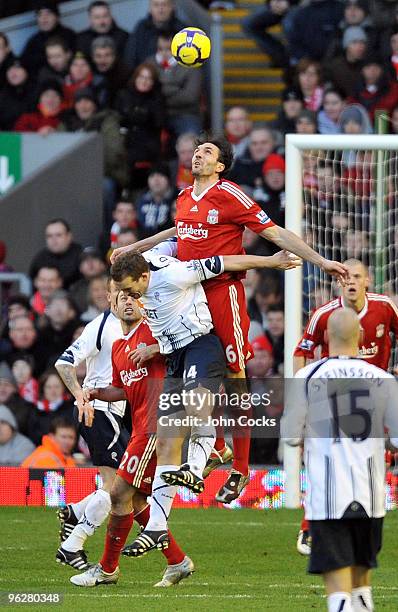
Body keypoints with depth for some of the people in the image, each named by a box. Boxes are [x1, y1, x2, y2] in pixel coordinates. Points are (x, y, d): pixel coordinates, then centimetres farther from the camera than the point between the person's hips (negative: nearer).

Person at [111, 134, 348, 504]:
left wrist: (321, 262, -11)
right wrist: (132, 249, 44)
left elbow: (275, 234, -6)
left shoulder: (230, 197, -8)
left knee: (234, 380, -4)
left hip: (224, 291, -7)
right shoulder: (184, 198, 13)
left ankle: (240, 469, 0)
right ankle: (216, 449, 26)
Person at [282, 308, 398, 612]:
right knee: (362, 572, 21)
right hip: (370, 496, 3)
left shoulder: (307, 377, -5)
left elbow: (291, 436, -3)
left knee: (336, 575, -5)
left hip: (327, 498, -3)